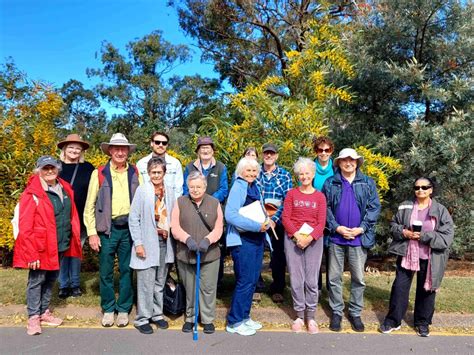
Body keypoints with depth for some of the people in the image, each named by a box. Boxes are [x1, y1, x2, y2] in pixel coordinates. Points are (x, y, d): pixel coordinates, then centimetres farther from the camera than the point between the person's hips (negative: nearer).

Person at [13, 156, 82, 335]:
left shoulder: (65, 189, 7)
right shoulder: (32, 194, -12)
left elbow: (72, 216, 11)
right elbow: (25, 227, -14)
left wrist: (75, 240, 6)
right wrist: (31, 254, -17)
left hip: (60, 246, 6)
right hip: (41, 246, -6)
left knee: (51, 279, 17)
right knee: (36, 281, 6)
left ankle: (44, 312, 33)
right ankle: (33, 317, 21)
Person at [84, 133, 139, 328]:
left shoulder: (135, 173, 5)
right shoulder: (99, 173, -1)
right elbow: (89, 205, 1)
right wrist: (92, 233, -4)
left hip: (129, 228, 1)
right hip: (107, 229, -1)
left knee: (127, 270, 9)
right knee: (106, 272, 8)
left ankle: (123, 309, 25)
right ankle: (108, 309, 26)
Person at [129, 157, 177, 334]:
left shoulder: (169, 191, 5)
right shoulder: (142, 190, -7)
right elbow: (133, 219, -7)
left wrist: (169, 232, 1)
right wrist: (138, 243, -11)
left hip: (164, 242, 4)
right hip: (147, 243, -4)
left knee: (160, 282, 15)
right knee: (146, 283, 2)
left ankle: (157, 314, 31)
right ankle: (142, 319, 17)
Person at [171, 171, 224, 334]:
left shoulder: (214, 203, 3)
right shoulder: (180, 202, 3)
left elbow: (218, 228, 0)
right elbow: (175, 227, -3)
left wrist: (207, 240, -17)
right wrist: (187, 238, -18)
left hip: (209, 254, 0)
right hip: (185, 254, 1)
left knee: (208, 288, 5)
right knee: (189, 288, 12)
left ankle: (208, 319, 23)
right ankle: (190, 318, 31)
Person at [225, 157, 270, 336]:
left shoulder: (255, 187, 12)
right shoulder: (238, 187, -13)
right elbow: (230, 215, -24)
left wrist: (265, 221, 4)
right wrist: (256, 226, -24)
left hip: (257, 239, 8)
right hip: (243, 240, -8)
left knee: (252, 280, 14)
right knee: (245, 281, -3)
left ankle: (244, 316, 28)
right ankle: (234, 322, 11)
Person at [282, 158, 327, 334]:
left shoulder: (320, 196, 4)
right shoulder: (291, 194, 4)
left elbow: (321, 223, -1)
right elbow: (285, 218, -1)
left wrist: (309, 238, -16)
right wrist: (297, 235, -14)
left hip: (314, 240, 0)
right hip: (293, 239, 0)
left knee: (312, 280, 3)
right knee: (296, 279, 3)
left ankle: (311, 317, 17)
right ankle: (299, 315, 17)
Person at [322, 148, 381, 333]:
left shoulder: (368, 183, 5)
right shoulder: (330, 183, 4)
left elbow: (374, 207, 0)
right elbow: (325, 208, 0)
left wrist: (361, 228, -11)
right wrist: (336, 227, -12)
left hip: (359, 238, 0)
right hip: (336, 237, 0)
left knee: (358, 278, 9)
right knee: (335, 277, 8)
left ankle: (355, 313, 25)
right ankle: (336, 312, 22)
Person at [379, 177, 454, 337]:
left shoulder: (440, 210, -3)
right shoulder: (405, 206, 2)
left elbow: (447, 236, -8)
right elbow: (393, 225, 8)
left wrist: (424, 236, -19)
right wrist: (404, 232, -13)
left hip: (429, 258, -1)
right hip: (406, 255, 1)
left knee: (425, 289, 12)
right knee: (399, 287, 6)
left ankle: (422, 322, 31)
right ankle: (393, 320, 20)